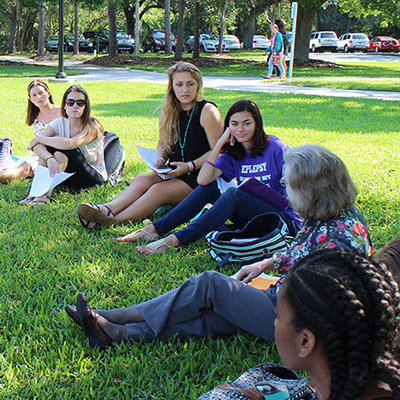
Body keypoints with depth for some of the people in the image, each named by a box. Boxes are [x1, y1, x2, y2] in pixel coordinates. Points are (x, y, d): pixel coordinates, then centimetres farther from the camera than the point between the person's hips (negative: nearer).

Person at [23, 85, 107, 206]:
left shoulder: (92, 126, -16)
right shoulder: (60, 123, -2)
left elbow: (69, 144, -36)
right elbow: (36, 145, -19)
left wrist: (39, 138, -22)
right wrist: (49, 158, -41)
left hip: (95, 179, -5)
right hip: (69, 177, 5)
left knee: (62, 150, -28)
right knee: (45, 147, -16)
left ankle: (45, 194, -38)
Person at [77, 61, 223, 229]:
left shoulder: (207, 112, -10)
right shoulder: (169, 111, 8)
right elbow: (162, 144, 20)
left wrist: (190, 166, -20)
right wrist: (161, 160, -2)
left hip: (201, 179, -6)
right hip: (175, 173, 6)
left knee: (158, 190, -30)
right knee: (142, 179, -23)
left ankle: (113, 220, -42)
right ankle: (109, 208, -44)